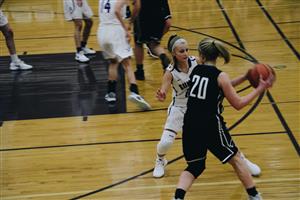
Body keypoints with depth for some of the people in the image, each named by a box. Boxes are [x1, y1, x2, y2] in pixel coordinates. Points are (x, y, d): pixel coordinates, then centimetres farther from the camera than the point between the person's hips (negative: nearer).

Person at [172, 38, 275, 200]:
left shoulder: (196, 70, 7)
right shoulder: (220, 76, -9)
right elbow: (238, 104, -3)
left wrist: (244, 77, 17)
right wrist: (260, 89, 3)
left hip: (190, 126, 4)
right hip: (211, 127, -4)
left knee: (194, 167, 18)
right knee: (235, 159, 18)